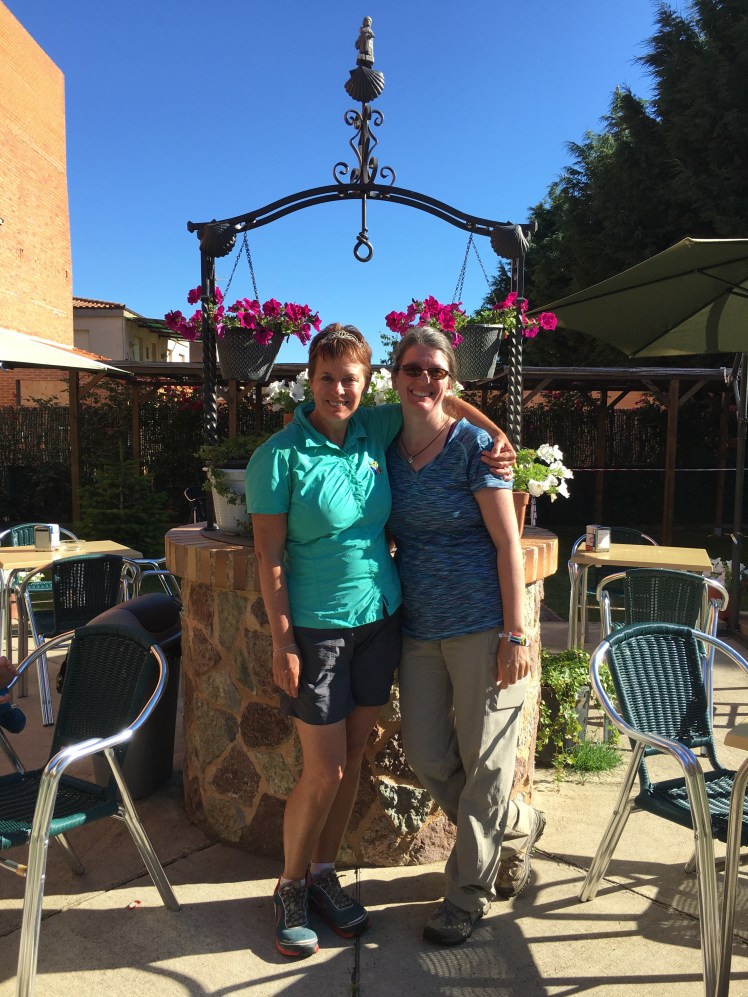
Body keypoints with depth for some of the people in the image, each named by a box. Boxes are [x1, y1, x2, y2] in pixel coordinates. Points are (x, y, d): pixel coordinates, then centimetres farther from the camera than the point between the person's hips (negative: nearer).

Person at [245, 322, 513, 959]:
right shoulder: (281, 455, -11)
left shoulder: (374, 431, 2)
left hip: (379, 619, 5)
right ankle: (291, 886, 27)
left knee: (353, 758, 14)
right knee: (325, 770, 2)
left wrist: (497, 434, 2)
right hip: (317, 628, -5)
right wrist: (283, 643, -12)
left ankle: (324, 873, 34)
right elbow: (269, 557, -10)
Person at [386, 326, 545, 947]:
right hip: (420, 627, 6)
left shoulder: (472, 445, -8)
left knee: (484, 760, 6)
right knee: (427, 757, 11)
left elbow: (508, 543, -10)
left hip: (482, 624, -6)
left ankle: (468, 892, 28)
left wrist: (515, 633, -14)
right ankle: (518, 828, 37)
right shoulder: (388, 450, 7)